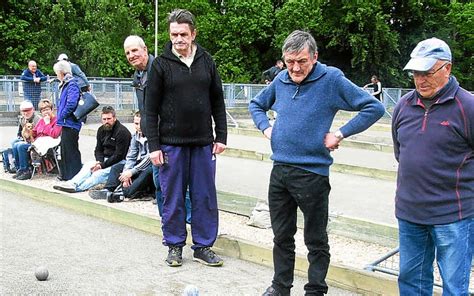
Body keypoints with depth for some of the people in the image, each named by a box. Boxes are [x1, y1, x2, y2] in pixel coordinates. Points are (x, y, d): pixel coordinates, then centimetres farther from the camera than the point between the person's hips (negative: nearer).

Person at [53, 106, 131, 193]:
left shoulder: (122, 132, -14)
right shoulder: (101, 130, 10)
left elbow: (119, 155, -17)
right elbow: (98, 150, 14)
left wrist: (103, 165, -19)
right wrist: (99, 162, -8)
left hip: (120, 162, -7)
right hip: (105, 159, 8)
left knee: (101, 173, -31)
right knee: (87, 166, -17)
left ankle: (78, 188, -43)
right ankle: (72, 184, -34)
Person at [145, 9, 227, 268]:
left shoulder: (206, 61, 6)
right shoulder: (161, 64, -2)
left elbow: (218, 102, 11)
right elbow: (151, 108, -3)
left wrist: (221, 136, 4)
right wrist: (153, 145, -8)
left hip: (203, 143, 3)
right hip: (171, 144, -2)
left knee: (205, 197, 6)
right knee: (173, 198, 6)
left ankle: (203, 246, 18)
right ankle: (175, 245, 21)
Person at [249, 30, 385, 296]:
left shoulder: (331, 79, -10)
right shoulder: (281, 80, 6)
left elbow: (374, 108, -11)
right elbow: (256, 104, 25)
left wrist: (340, 134, -13)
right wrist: (265, 127, 7)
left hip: (312, 172, -5)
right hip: (279, 171, 5)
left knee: (316, 241, 9)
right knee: (282, 237, 17)